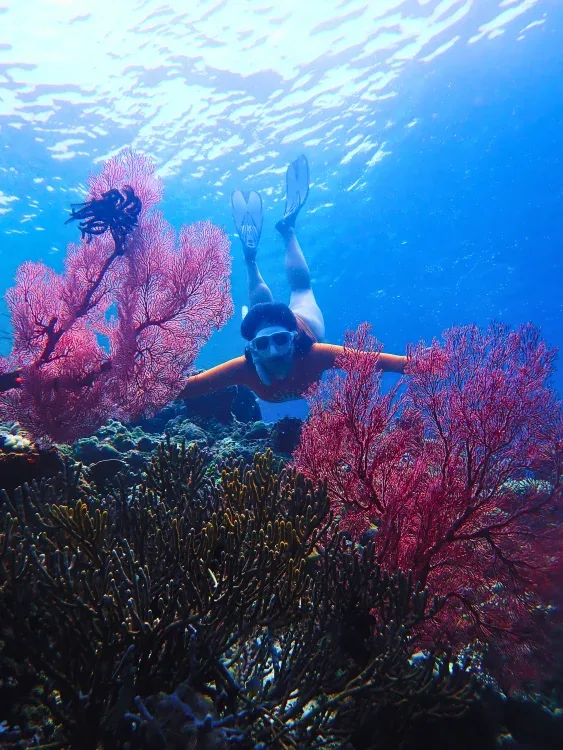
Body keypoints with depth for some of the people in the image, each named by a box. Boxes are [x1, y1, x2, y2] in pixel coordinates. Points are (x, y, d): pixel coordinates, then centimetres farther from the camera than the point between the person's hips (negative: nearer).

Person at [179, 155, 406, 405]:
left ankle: (287, 226, 41)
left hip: (300, 324, 1)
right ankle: (250, 254, 44)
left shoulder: (312, 354, -47)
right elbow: (184, 388, -42)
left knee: (301, 287, 28)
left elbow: (376, 360, -45)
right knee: (260, 307, 32)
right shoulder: (244, 368, -45)